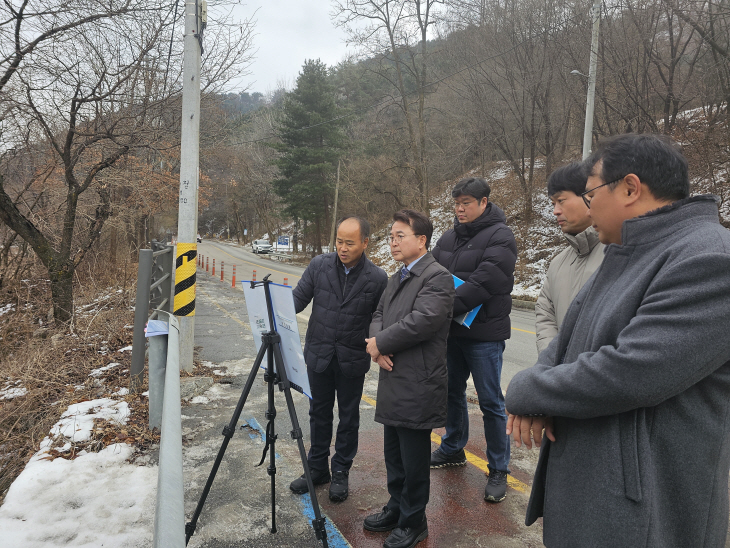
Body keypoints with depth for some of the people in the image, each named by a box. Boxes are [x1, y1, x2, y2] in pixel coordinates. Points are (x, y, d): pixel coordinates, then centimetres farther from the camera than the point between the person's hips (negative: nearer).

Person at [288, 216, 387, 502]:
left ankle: (341, 473, 32)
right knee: (319, 413, 17)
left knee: (348, 416, 13)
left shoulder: (377, 278, -11)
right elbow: (299, 298, -3)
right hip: (318, 354, 2)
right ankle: (317, 468, 36)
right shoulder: (319, 265, -6)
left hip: (352, 359, -2)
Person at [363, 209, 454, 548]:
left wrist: (379, 343, -14)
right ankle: (396, 508, 40)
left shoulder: (437, 276, -13)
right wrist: (378, 346, -6)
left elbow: (422, 321, -24)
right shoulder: (396, 278, 16)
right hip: (393, 382, 9)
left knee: (413, 459, 7)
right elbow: (379, 314, 15)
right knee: (393, 454, 21)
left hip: (418, 385, -8)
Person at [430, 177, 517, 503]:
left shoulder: (499, 237, -11)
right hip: (451, 330, 7)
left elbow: (485, 282, -23)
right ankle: (453, 449, 39)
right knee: (452, 391, 19)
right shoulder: (449, 237, 12)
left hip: (484, 333, -7)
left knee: (490, 402, 3)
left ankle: (499, 470, 18)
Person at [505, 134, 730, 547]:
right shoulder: (624, 256, 10)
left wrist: (524, 392, -15)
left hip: (640, 505, -8)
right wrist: (532, 401, -10)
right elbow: (569, 338, 10)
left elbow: (627, 374, -30)